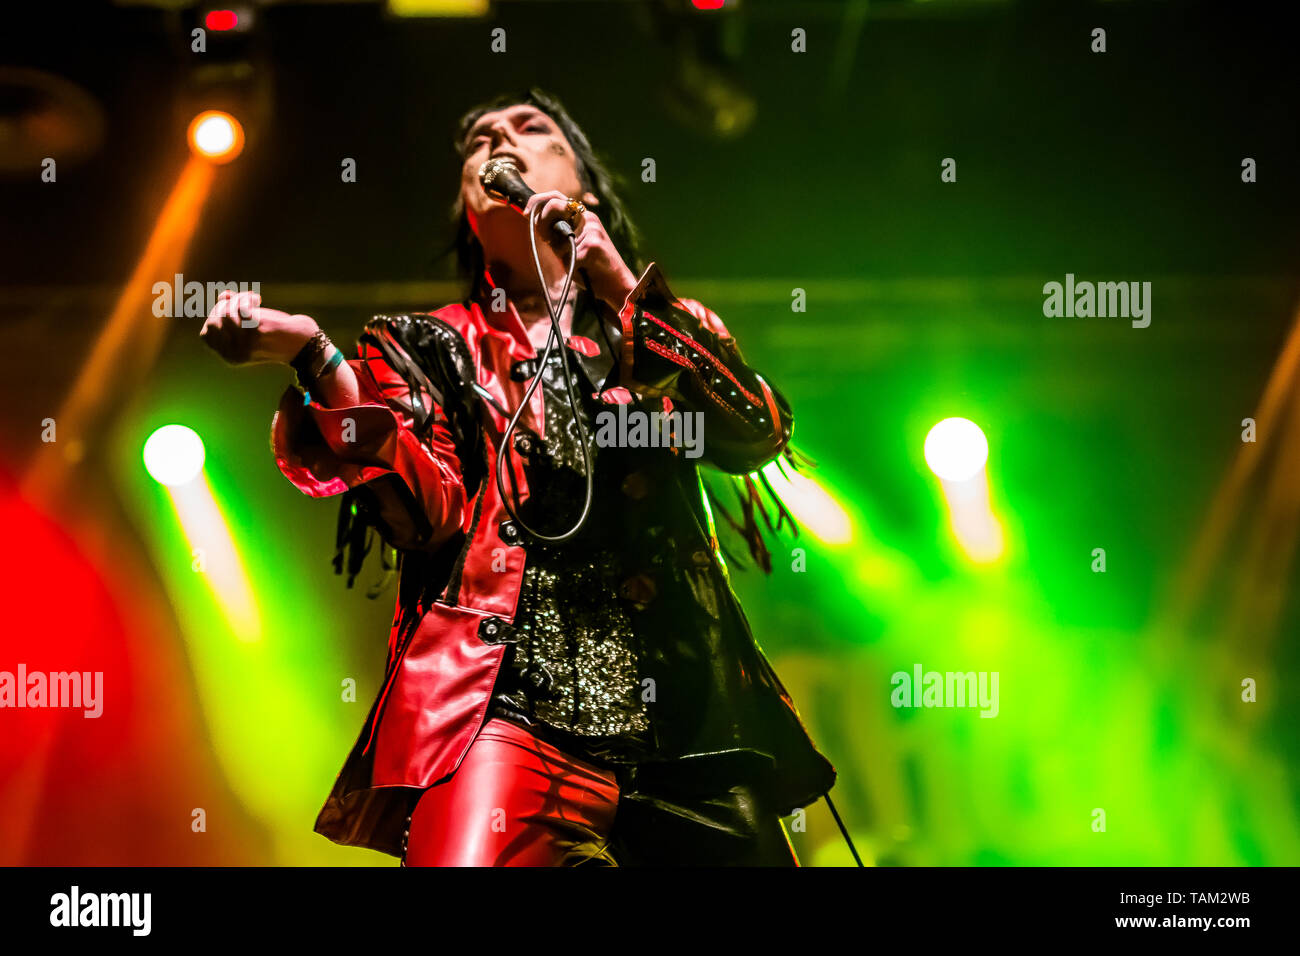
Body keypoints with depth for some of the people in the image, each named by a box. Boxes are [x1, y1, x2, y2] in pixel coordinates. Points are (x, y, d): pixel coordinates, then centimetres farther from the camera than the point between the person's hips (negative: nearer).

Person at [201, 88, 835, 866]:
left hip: (691, 712, 3)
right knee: (460, 855, -25)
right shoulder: (432, 345, 16)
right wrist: (315, 357, -14)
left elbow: (758, 436, 1)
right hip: (517, 706, -2)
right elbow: (428, 511, -2)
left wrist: (623, 288, -5)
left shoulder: (669, 326, 21)